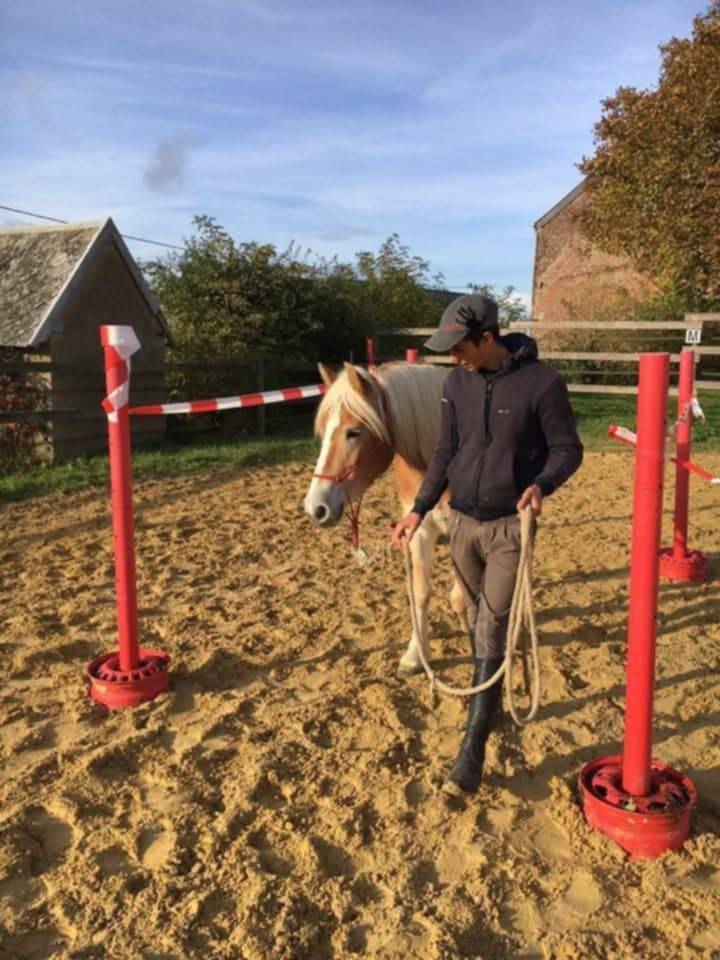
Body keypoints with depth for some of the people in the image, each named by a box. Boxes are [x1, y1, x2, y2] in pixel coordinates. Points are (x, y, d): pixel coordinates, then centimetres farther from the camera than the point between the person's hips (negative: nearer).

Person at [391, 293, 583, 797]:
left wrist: (541, 484, -27)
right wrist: (419, 510, 2)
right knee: (478, 623, 18)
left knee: (491, 633, -6)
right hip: (462, 522, 5)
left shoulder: (542, 381, -14)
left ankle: (473, 749, 2)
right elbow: (445, 453, 7)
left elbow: (568, 449, -8)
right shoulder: (457, 383, 1)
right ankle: (490, 700, 39)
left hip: (510, 526, -5)